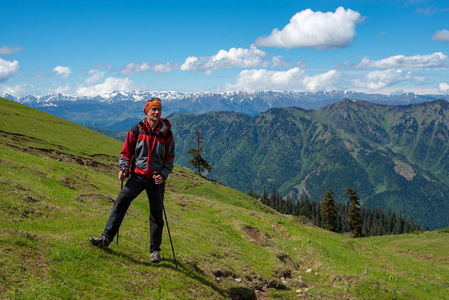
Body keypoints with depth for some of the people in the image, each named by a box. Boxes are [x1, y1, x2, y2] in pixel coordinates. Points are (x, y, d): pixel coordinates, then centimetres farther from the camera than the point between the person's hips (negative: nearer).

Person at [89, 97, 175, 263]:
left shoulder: (166, 133, -1)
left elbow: (170, 158, 4)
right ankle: (106, 238, -8)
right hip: (138, 176, 0)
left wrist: (163, 175, -10)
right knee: (121, 201, -15)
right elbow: (126, 152, 7)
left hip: (157, 179, 0)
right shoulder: (136, 130, -1)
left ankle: (155, 250, 17)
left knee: (156, 213, 4)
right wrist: (124, 169, -7)